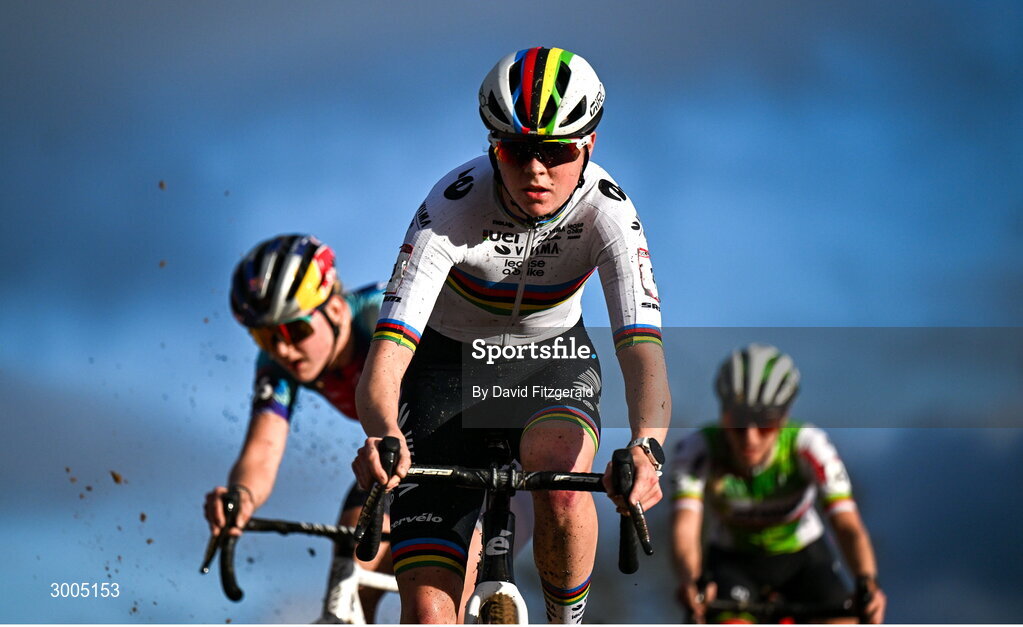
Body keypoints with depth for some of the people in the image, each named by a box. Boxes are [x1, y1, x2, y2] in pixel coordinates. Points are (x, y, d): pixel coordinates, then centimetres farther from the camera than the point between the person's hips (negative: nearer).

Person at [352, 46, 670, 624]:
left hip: (552, 360, 1)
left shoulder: (608, 212, -25)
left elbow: (643, 349, -35)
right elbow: (386, 356, -37)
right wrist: (383, 436, -59)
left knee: (559, 474, -36)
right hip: (449, 364, -1)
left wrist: (646, 447, -56)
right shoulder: (454, 207, -29)